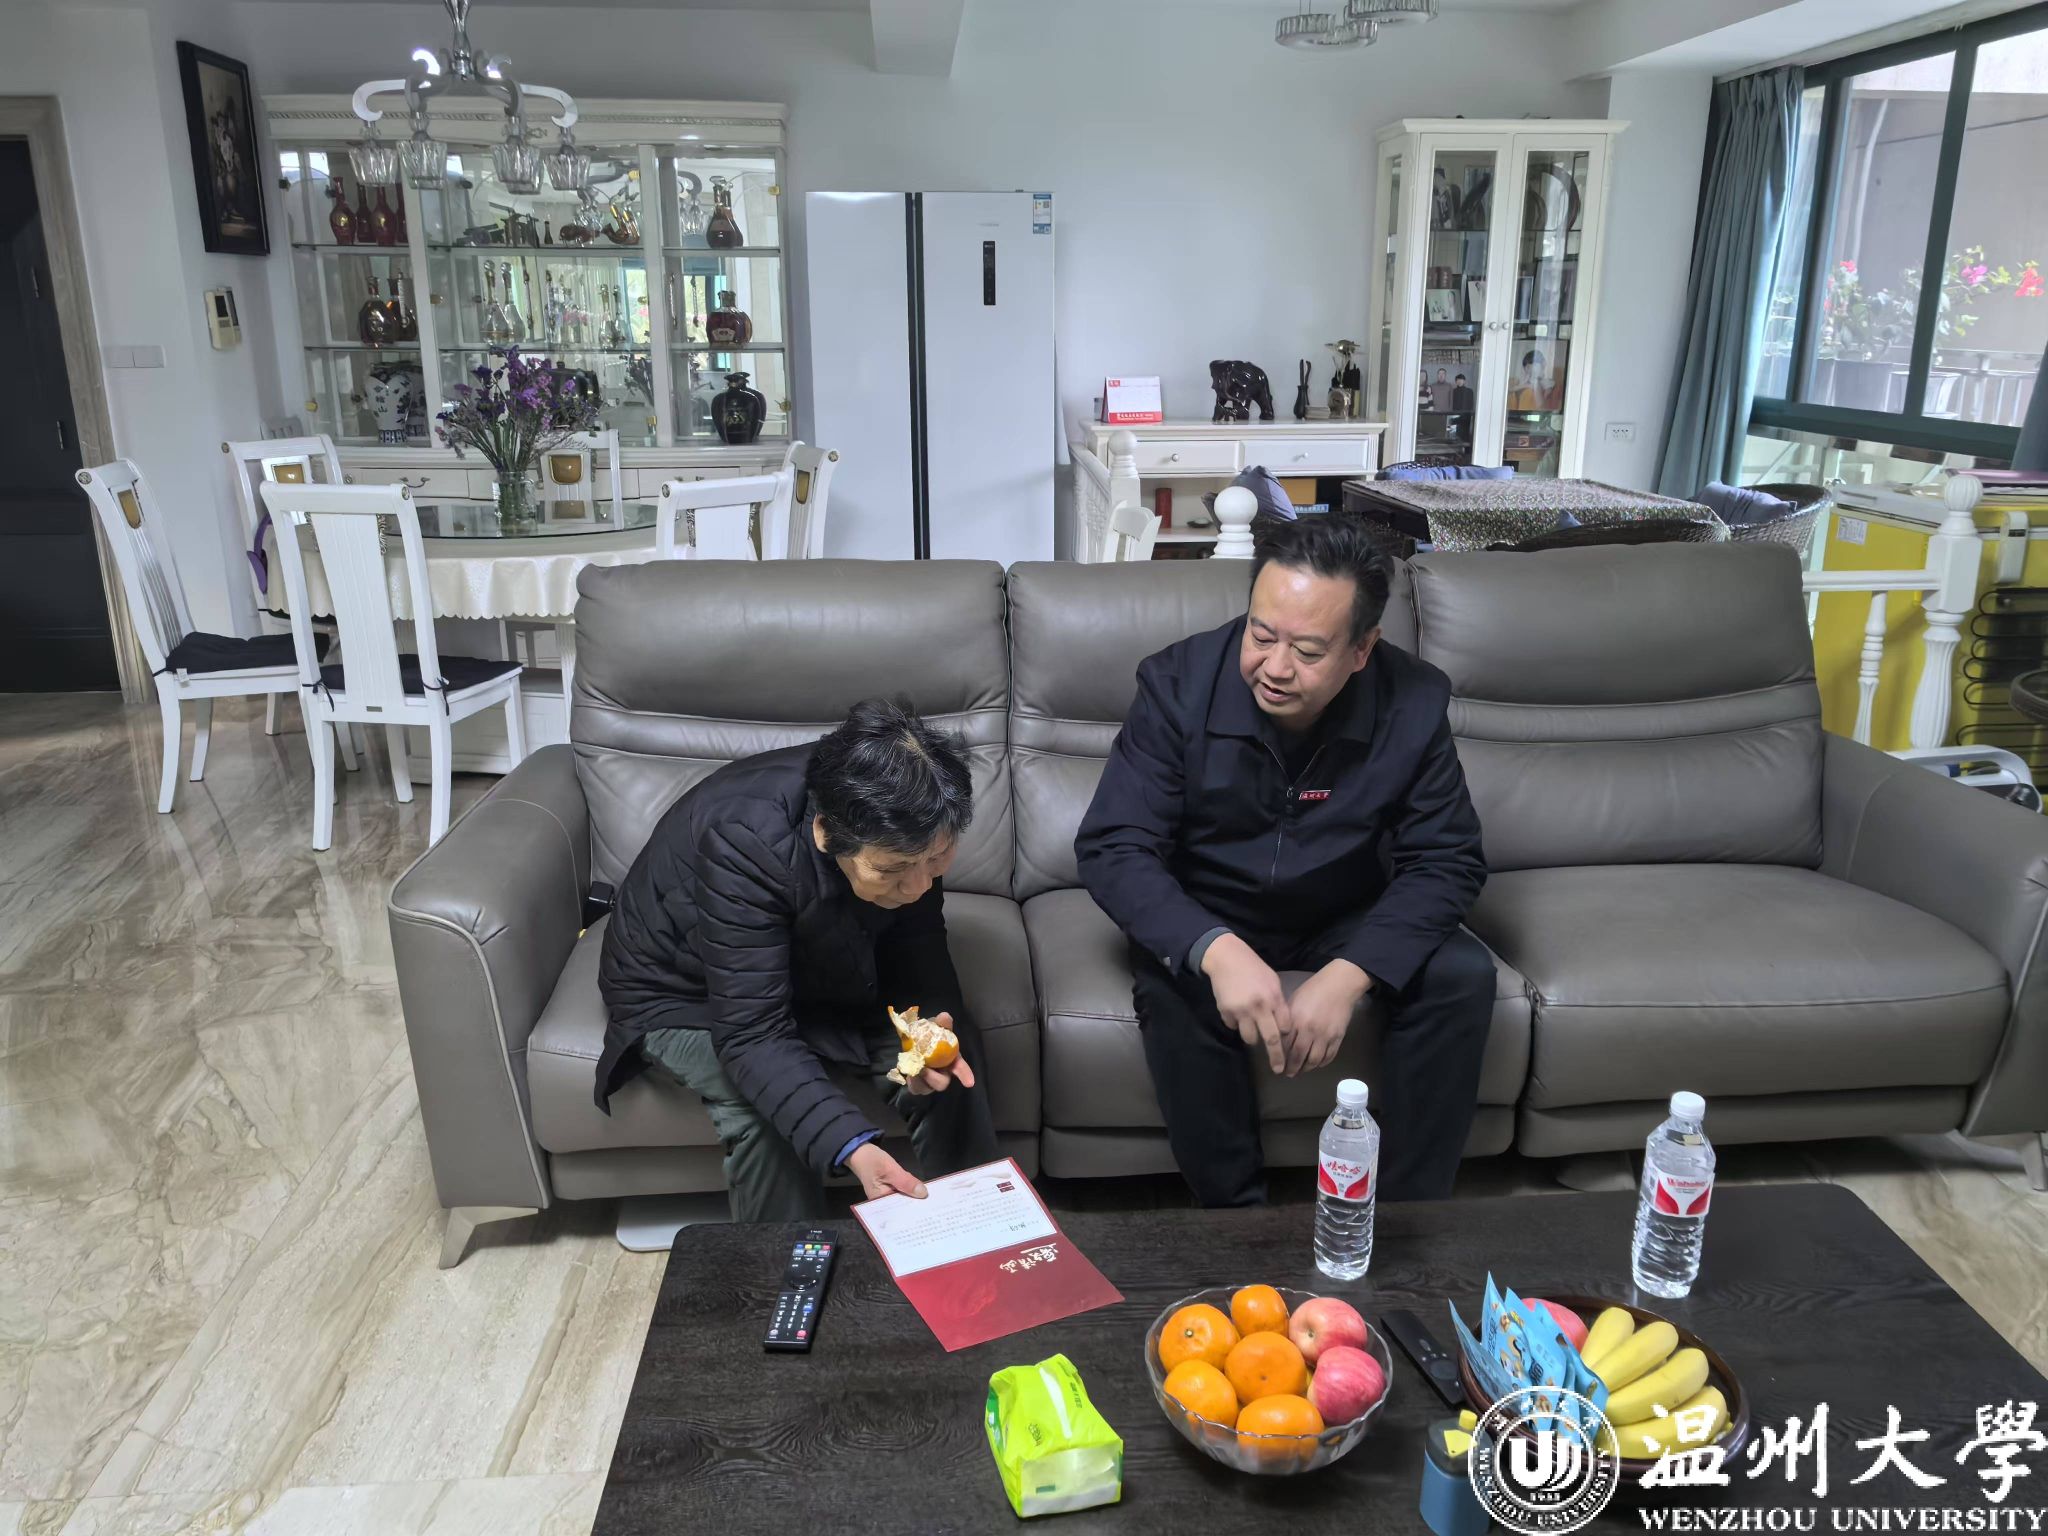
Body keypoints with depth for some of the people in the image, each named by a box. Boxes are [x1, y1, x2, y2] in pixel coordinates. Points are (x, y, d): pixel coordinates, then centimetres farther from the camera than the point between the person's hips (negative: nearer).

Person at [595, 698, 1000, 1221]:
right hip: (684, 996, -4)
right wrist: (852, 1146, -51)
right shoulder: (743, 843, -40)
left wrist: (931, 1022, -32)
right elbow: (753, 1033, -39)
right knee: (769, 1110, -31)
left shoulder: (902, 834, -24)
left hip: (814, 971, 5)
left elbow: (917, 946, -10)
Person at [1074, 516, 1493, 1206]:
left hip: (1347, 919, 2)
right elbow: (1112, 849, -24)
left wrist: (1348, 975, -31)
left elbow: (1446, 860, -14)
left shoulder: (1414, 703, -18)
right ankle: (1234, 1213, -11)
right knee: (1171, 987, -32)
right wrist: (1215, 950, -43)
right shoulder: (1178, 684, -22)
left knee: (1462, 974, -22)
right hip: (1205, 917, -1)